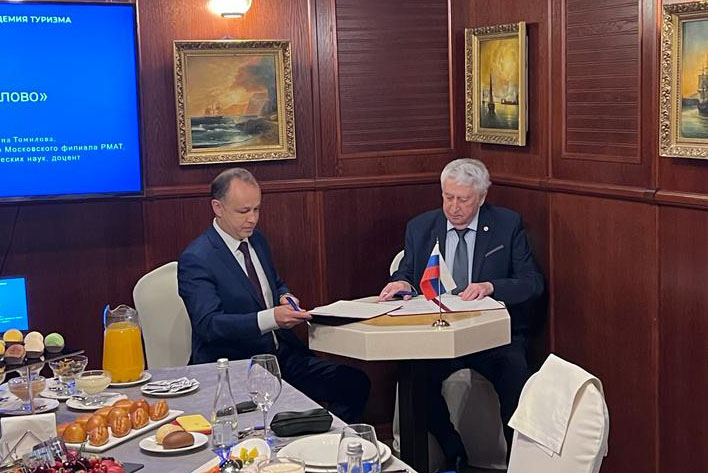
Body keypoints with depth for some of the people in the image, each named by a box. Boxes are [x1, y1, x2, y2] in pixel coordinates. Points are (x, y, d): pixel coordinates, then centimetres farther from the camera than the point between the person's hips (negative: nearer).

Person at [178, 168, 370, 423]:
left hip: (281, 353, 8)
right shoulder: (195, 260, -11)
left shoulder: (256, 240, 14)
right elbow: (208, 324, -22)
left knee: (355, 382, -10)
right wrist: (270, 318, -33)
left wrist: (285, 297, 4)